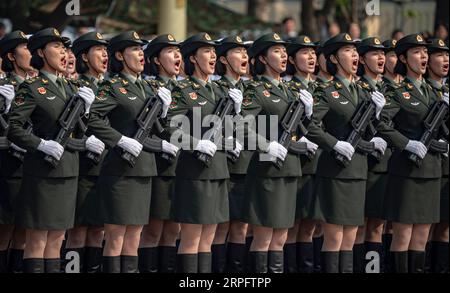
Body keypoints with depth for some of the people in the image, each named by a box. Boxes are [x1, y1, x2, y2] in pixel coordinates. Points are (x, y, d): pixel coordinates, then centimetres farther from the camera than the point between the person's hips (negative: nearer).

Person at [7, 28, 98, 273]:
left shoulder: (69, 88, 15)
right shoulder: (31, 88, -7)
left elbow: (80, 133, 15)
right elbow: (13, 130, -13)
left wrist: (85, 108, -1)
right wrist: (42, 145, -23)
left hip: (67, 170, 7)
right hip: (42, 170, -7)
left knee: (56, 239, 9)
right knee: (37, 240, -4)